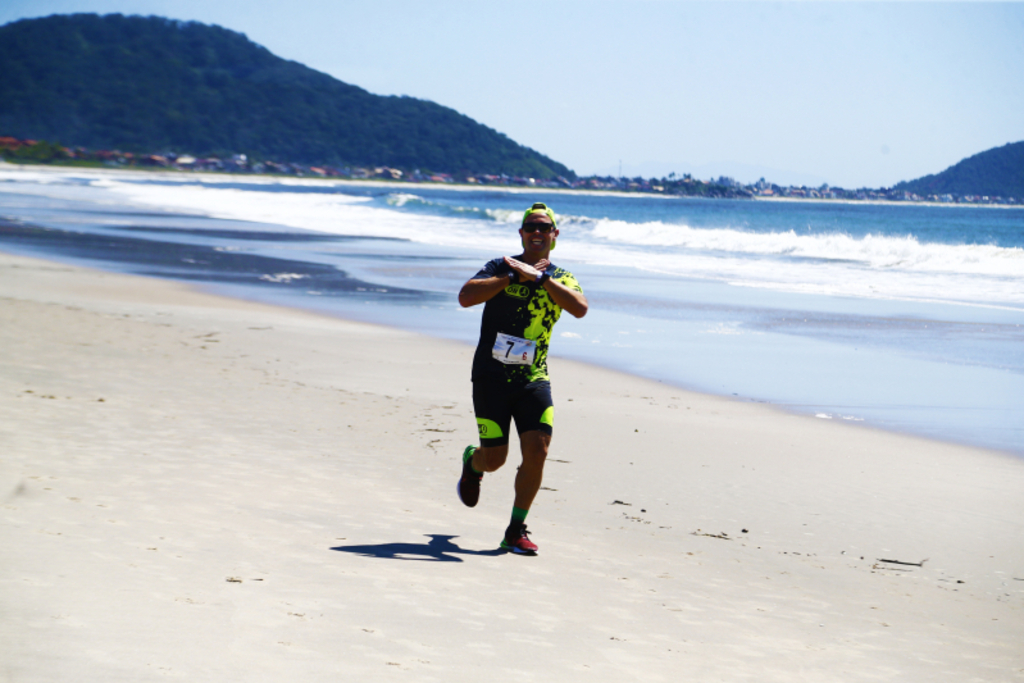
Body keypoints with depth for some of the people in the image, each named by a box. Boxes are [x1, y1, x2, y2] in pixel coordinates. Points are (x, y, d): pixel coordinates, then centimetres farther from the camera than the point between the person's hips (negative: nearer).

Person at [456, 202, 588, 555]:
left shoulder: (561, 279, 6)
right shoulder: (501, 267, -1)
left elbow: (580, 308, -17)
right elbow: (466, 296, -18)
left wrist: (538, 276, -20)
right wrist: (513, 276, -19)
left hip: (534, 380, 2)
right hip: (491, 377, -2)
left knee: (537, 453, -10)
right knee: (495, 458, 1)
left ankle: (516, 531, 4)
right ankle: (472, 462, 40)